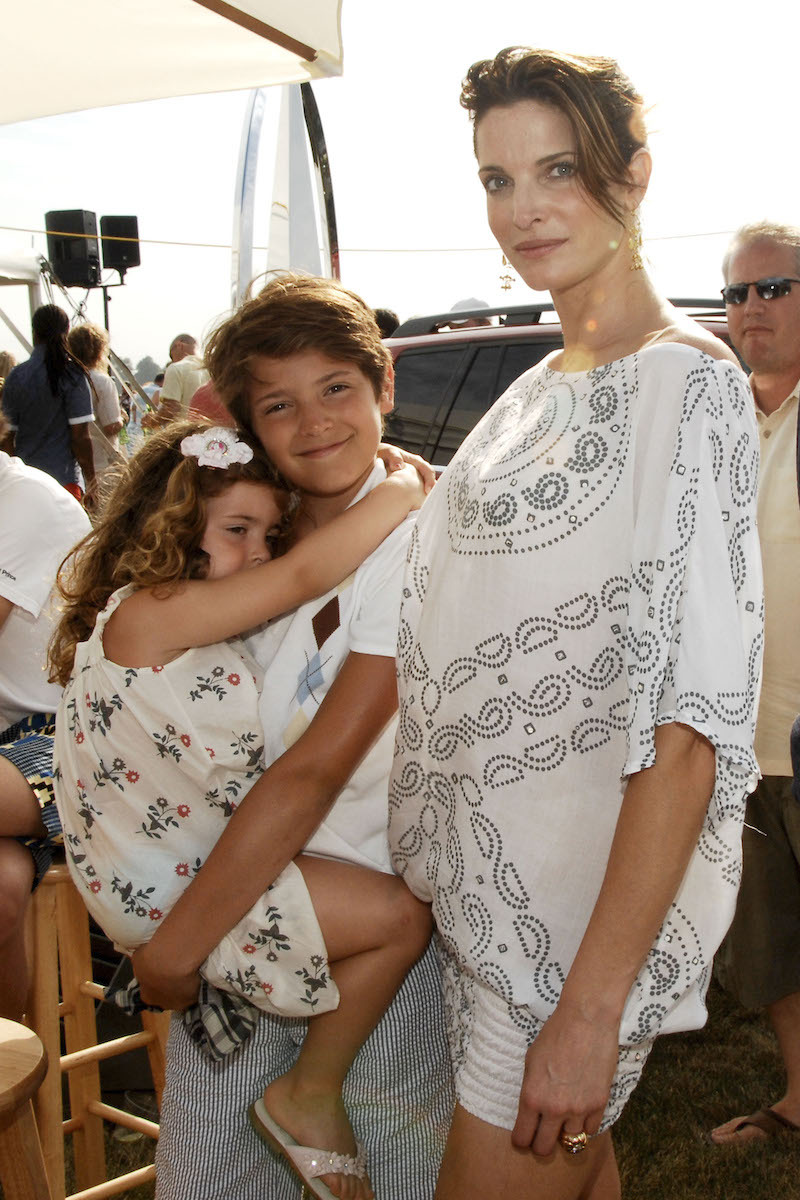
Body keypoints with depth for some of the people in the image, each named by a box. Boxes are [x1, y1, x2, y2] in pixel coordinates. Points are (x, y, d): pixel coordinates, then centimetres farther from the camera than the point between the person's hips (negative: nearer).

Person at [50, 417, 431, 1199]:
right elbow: (306, 574, -28)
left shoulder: (200, 630, 12)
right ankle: (309, 1097, 6)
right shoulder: (145, 614, -21)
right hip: (173, 892, -10)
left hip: (208, 861, 10)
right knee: (400, 917, -13)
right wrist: (406, 486, -17)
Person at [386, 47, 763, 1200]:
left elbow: (692, 724, -22)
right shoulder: (544, 384, 11)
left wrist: (592, 1006, -23)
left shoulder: (690, 384, -15)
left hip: (591, 899, -8)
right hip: (492, 884, 8)